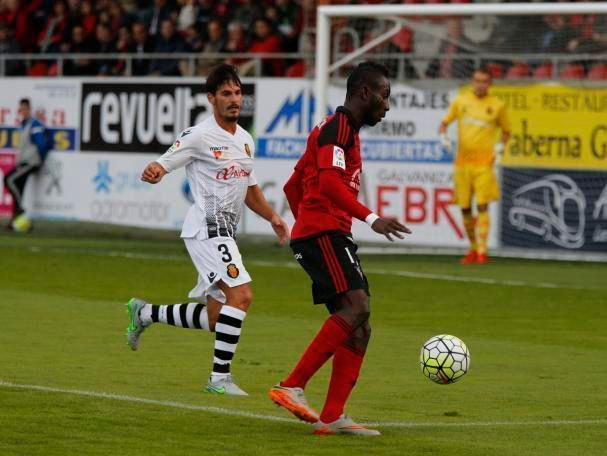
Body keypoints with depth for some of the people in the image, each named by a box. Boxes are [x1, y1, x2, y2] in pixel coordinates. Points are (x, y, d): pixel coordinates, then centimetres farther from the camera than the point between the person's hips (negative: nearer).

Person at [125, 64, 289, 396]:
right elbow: (161, 165, -11)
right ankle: (220, 377, -18)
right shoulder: (199, 136, -9)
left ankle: (144, 313, 30)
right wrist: (153, 173, -35)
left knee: (214, 318, 9)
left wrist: (273, 217, 15)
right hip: (205, 228, -8)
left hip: (225, 234, 9)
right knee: (241, 294, -24)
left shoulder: (245, 141, 15)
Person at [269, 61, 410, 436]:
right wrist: (370, 218, -30)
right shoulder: (338, 128, -6)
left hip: (331, 236, 10)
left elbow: (293, 186, 32)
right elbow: (329, 181, -23)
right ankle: (292, 387, -25)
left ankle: (332, 417, -2)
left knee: (358, 328, 3)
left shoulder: (344, 131, 26)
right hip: (324, 232, -10)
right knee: (357, 306, -23)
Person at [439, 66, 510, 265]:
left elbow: (506, 131, 14)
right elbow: (444, 123, 16)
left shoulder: (497, 105, 3)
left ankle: (482, 251, -13)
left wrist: (500, 146, -4)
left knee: (482, 206, -13)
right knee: (465, 208, 5)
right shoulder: (460, 101, 8)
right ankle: (473, 249, 19)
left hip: (483, 162, -3)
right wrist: (443, 137, -4)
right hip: (462, 162, 3)